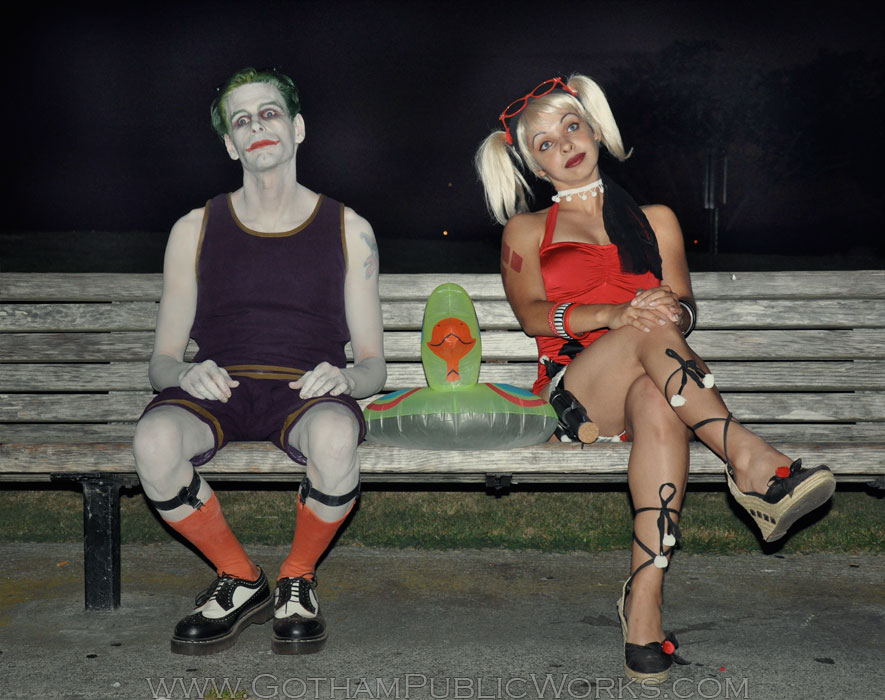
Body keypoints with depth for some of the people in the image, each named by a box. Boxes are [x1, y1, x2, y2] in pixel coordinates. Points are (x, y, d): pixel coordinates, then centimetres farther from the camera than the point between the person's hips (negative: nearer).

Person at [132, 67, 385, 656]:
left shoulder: (348, 230, 13)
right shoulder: (196, 230, 15)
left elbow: (374, 365, 12)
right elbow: (162, 359, 14)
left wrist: (346, 377, -13)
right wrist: (185, 373, -11)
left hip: (307, 390, -1)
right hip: (218, 390, 1)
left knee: (334, 438, -38)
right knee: (154, 442, -34)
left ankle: (299, 580, -7)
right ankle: (243, 582, -7)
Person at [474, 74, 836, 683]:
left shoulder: (656, 218, 27)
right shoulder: (526, 231, 22)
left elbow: (685, 306, 11)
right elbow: (532, 314, 2)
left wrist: (670, 308, -17)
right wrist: (616, 315, -18)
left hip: (656, 383, 1)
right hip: (576, 389, -1)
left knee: (656, 405, -39)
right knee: (653, 334, -35)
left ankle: (644, 596, -47)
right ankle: (749, 460, -46)